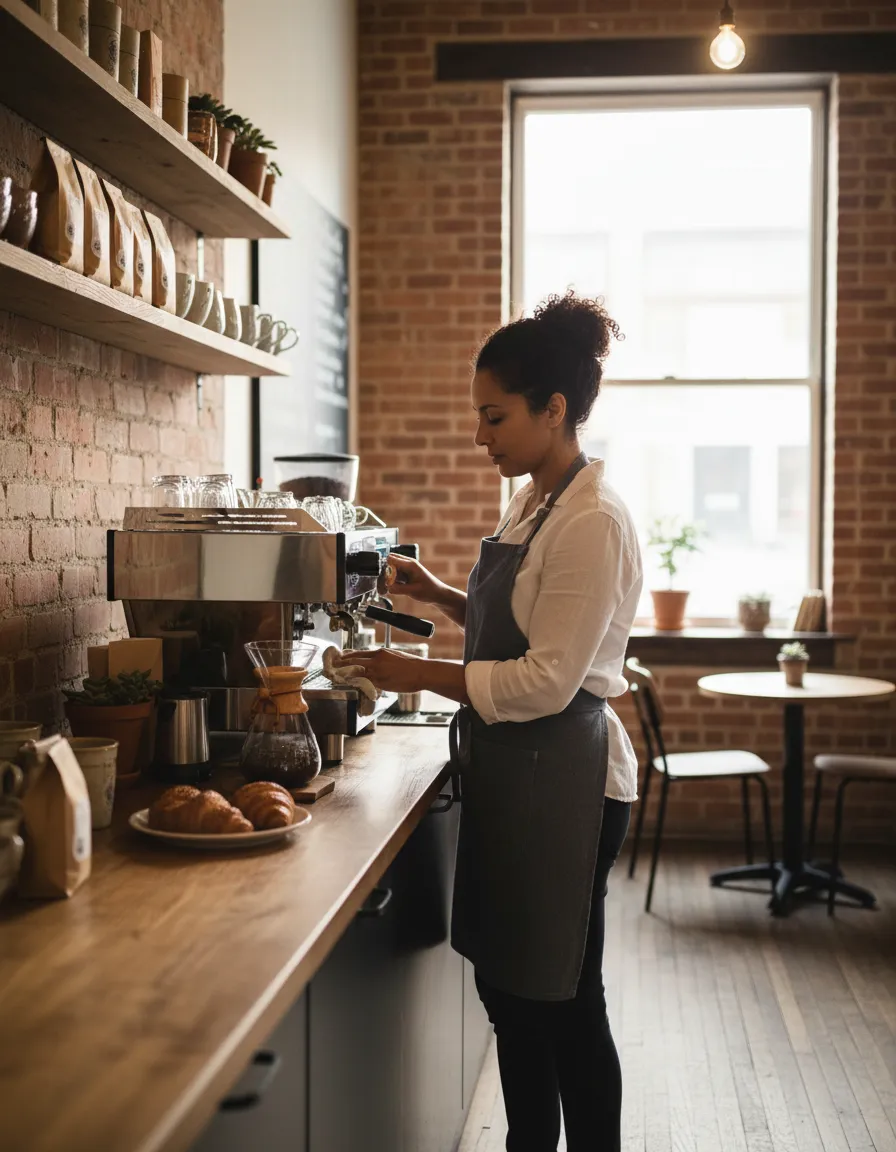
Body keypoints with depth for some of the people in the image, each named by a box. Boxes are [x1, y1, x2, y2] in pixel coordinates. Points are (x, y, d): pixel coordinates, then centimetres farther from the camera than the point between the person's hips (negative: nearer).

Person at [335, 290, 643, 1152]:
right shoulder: (530, 505, 10)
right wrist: (440, 596, 5)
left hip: (561, 780, -9)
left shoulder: (592, 523, -19)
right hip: (510, 774, 9)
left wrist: (421, 675, -18)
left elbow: (548, 680, -23)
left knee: (561, 1000, 6)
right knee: (507, 985, 18)